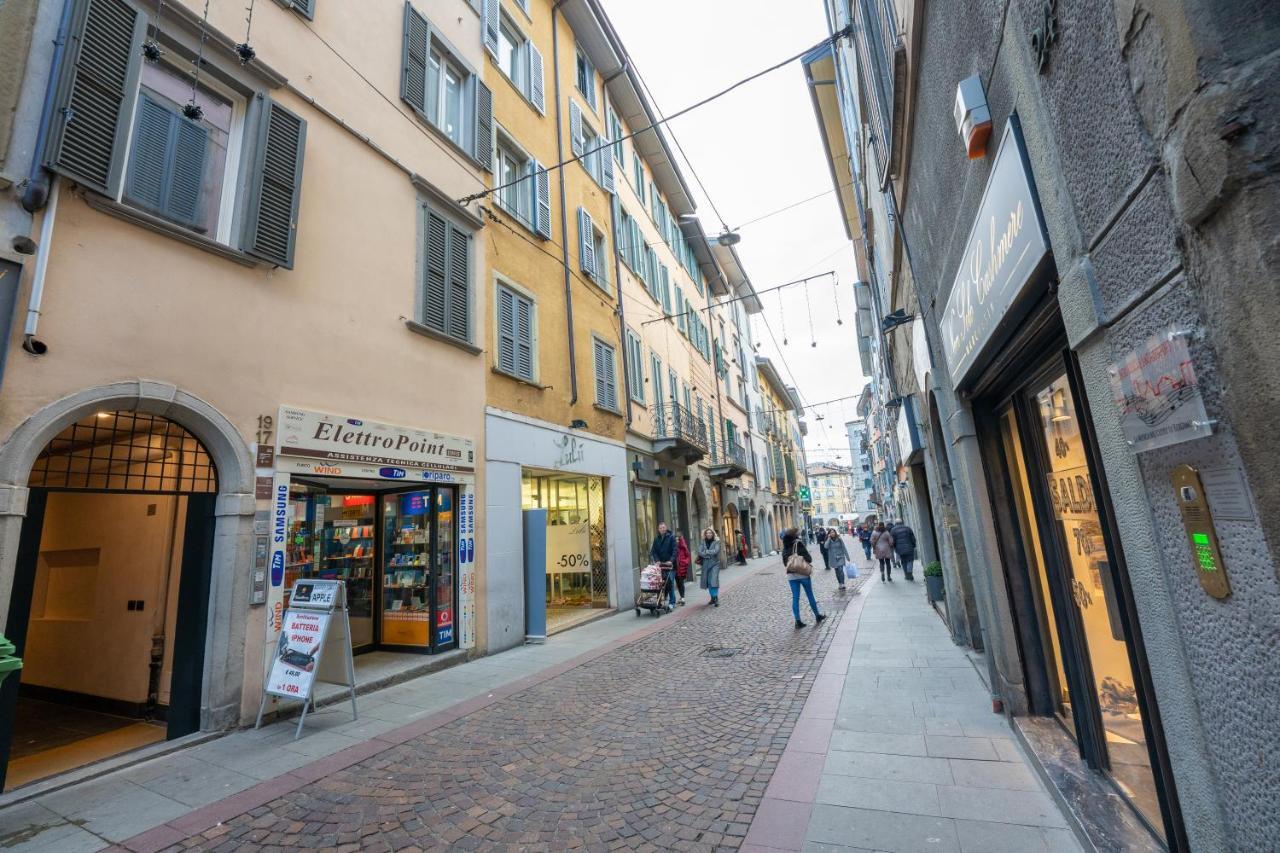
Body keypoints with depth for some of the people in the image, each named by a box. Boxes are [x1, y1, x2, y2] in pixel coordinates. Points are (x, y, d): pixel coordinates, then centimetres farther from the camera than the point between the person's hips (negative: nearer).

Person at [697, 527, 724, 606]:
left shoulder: (716, 541, -1)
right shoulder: (703, 542, 7)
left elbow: (716, 551, -14)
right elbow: (700, 552, -4)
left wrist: (706, 552, -8)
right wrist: (710, 554, -15)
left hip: (715, 563, -3)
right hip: (705, 564, 3)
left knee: (714, 580, -14)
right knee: (708, 581, 7)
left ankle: (715, 598, -12)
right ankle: (713, 597, 21)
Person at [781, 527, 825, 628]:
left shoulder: (785, 546, 5)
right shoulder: (798, 543, -12)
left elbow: (784, 561, 9)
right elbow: (808, 557, -14)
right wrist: (809, 561, 4)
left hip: (791, 575, 4)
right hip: (803, 573, -4)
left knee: (795, 598, 6)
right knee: (810, 595, 13)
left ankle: (798, 621, 5)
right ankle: (817, 616, 28)